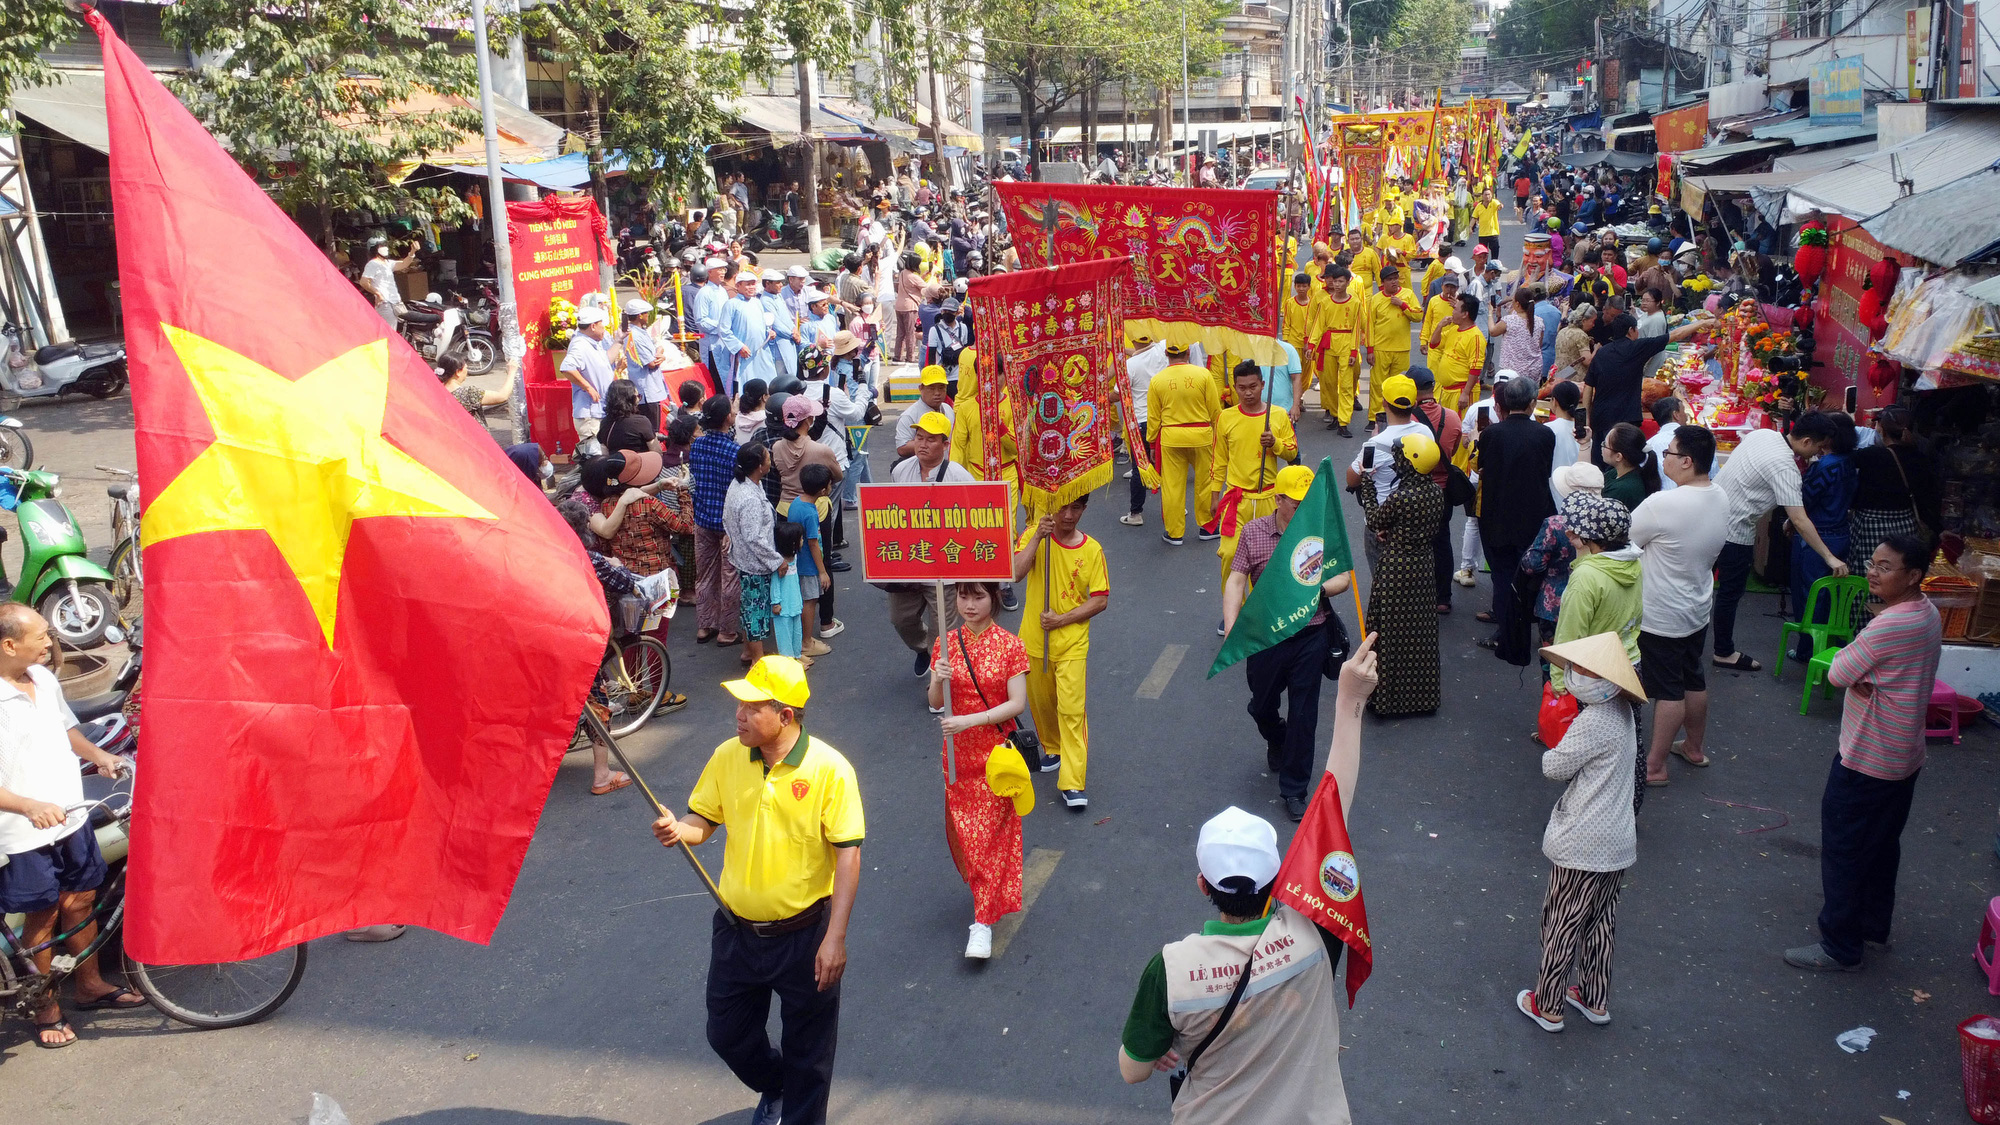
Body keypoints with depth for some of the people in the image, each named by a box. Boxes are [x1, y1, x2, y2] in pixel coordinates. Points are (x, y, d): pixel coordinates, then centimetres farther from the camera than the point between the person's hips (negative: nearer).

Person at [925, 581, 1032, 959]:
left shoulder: (1010, 646, -9)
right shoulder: (945, 644, -1)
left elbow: (1017, 703, -13)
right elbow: (935, 703, -1)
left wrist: (970, 721, -23)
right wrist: (939, 681, -23)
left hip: (996, 753, -3)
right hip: (958, 754, 3)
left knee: (991, 833, -1)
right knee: (961, 832, 11)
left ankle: (984, 921, 5)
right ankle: (988, 894, 38)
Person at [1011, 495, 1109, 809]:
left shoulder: (1092, 550, -5)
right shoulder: (1033, 535, -5)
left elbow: (1100, 600, -5)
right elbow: (1015, 574, -20)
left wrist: (1063, 619, -15)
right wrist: (1037, 537, -27)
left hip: (1072, 644, -2)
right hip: (1034, 641, 2)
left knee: (1071, 709, -8)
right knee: (1041, 703, 17)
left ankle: (1072, 784, -7)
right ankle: (1054, 748, 45)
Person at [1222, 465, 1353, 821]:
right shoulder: (1253, 532, -4)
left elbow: (1344, 577, 1)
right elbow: (1236, 581, -8)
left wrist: (1318, 589, -21)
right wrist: (1230, 629, -20)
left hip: (1311, 636, -1)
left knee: (1303, 716, 4)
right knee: (1262, 707, 17)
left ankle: (1294, 790, 19)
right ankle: (1277, 742, 53)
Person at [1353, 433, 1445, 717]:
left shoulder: (1400, 497, -25)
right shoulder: (1436, 492, -3)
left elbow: (1375, 520, -9)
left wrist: (1366, 487, 1)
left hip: (1396, 571, -7)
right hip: (1424, 566, 7)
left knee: (1392, 633, 6)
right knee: (1421, 631, 18)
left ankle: (1389, 697, 15)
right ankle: (1422, 693, 29)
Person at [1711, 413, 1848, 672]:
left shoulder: (1762, 434, 1)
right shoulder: (1784, 467, -23)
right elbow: (1800, 521, -24)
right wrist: (1830, 558, -21)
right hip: (1734, 531, -8)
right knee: (1730, 593, 6)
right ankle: (1724, 653, 19)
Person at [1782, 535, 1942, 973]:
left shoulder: (1890, 625, -28)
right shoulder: (1928, 613, 4)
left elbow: (1838, 674, -21)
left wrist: (1847, 659, -2)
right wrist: (1864, 679, -13)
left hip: (1868, 759, -10)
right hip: (1904, 757, 10)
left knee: (1843, 849, 1)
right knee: (1883, 845, 22)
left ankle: (1840, 947, 10)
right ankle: (1873, 925, 37)